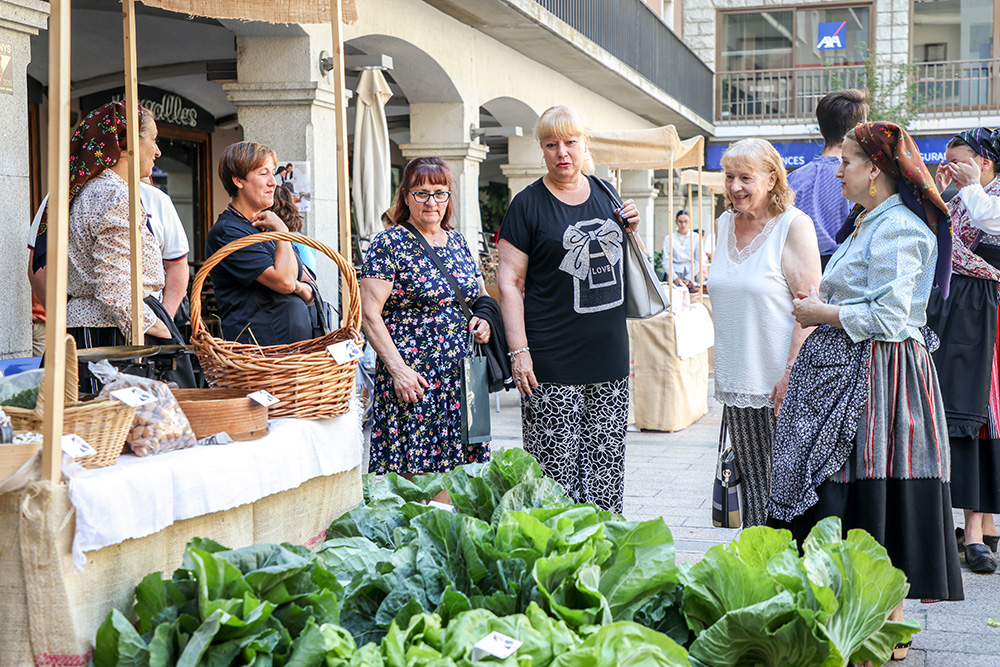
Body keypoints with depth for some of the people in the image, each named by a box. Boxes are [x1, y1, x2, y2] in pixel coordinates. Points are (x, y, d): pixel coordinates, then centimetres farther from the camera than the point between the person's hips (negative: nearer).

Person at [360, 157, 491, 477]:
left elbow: (481, 295, 26)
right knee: (413, 474, -6)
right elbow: (369, 314, -10)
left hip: (462, 377, 6)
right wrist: (397, 369, -17)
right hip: (413, 379, -6)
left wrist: (484, 319, 3)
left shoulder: (458, 242, 14)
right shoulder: (389, 244, -5)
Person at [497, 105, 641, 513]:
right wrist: (519, 351, -14)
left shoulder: (605, 193, 12)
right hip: (552, 363, -5)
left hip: (609, 356, 5)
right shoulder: (529, 204, -4)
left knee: (606, 467, 9)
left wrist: (630, 230, 3)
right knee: (556, 465, -4)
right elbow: (509, 281, -6)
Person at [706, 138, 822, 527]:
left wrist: (792, 372, -18)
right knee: (751, 480, 10)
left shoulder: (794, 225, -9)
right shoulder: (727, 223, 12)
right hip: (737, 380, 6)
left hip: (780, 382, -6)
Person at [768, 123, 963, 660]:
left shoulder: (897, 228, -15)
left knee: (871, 499, -4)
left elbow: (889, 318, -21)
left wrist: (823, 314, -11)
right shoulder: (866, 223, 17)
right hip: (845, 373, 10)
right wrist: (821, 301, 8)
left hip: (875, 375, -10)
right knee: (849, 500, 11)